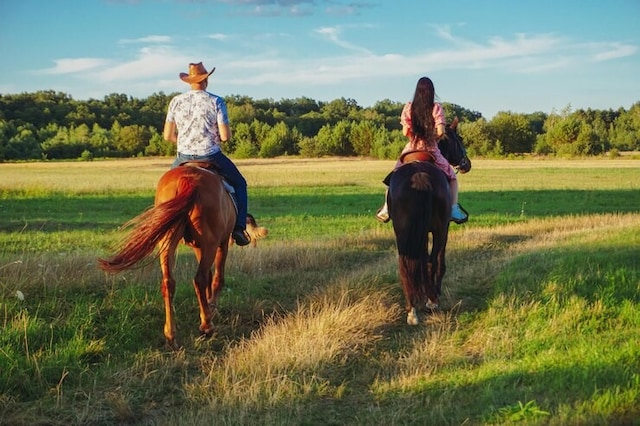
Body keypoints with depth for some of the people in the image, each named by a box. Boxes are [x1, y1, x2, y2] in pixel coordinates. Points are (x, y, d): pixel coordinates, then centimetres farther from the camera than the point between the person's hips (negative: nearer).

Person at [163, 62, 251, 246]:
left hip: (184, 158, 3)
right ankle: (239, 227, 7)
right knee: (239, 183, 20)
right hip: (212, 156, -2)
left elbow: (168, 135, 2)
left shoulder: (176, 101, -1)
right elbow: (225, 136, -13)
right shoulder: (216, 101, -9)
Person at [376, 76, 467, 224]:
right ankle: (454, 209, -3)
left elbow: (405, 132, -3)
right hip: (431, 150, -2)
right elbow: (440, 132, -14)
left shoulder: (409, 108, -1)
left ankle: (386, 208, 8)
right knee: (452, 177, 16)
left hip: (411, 149, 2)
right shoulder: (436, 108, -6)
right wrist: (434, 138, 6)